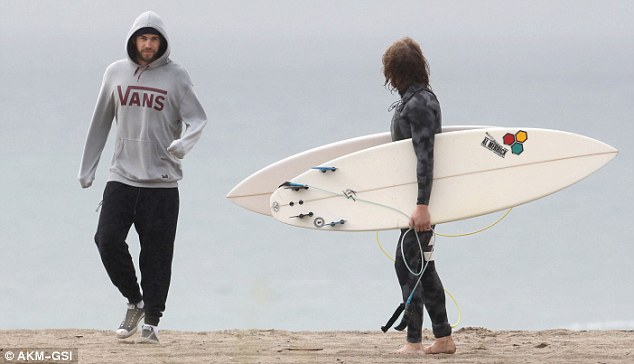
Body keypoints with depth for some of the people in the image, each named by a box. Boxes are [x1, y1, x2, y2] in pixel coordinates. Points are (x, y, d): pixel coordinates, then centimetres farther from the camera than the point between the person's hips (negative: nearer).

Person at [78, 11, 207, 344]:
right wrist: (87, 168, 14)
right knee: (108, 240, -9)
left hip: (162, 182, -2)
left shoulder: (176, 76, -2)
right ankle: (134, 300, 12)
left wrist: (183, 143, -28)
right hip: (122, 178, 2)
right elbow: (100, 123, 14)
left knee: (156, 254, -1)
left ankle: (152, 320, 8)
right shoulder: (116, 73, 7)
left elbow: (197, 119, -6)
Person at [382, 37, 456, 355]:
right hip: (417, 197, 10)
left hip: (418, 196, -10)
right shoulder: (415, 98, 14)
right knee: (422, 266, 14)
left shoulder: (417, 104, -18)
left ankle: (414, 342, -6)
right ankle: (443, 338, 18)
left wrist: (421, 205, -28)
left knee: (407, 265, -8)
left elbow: (425, 156, -24)